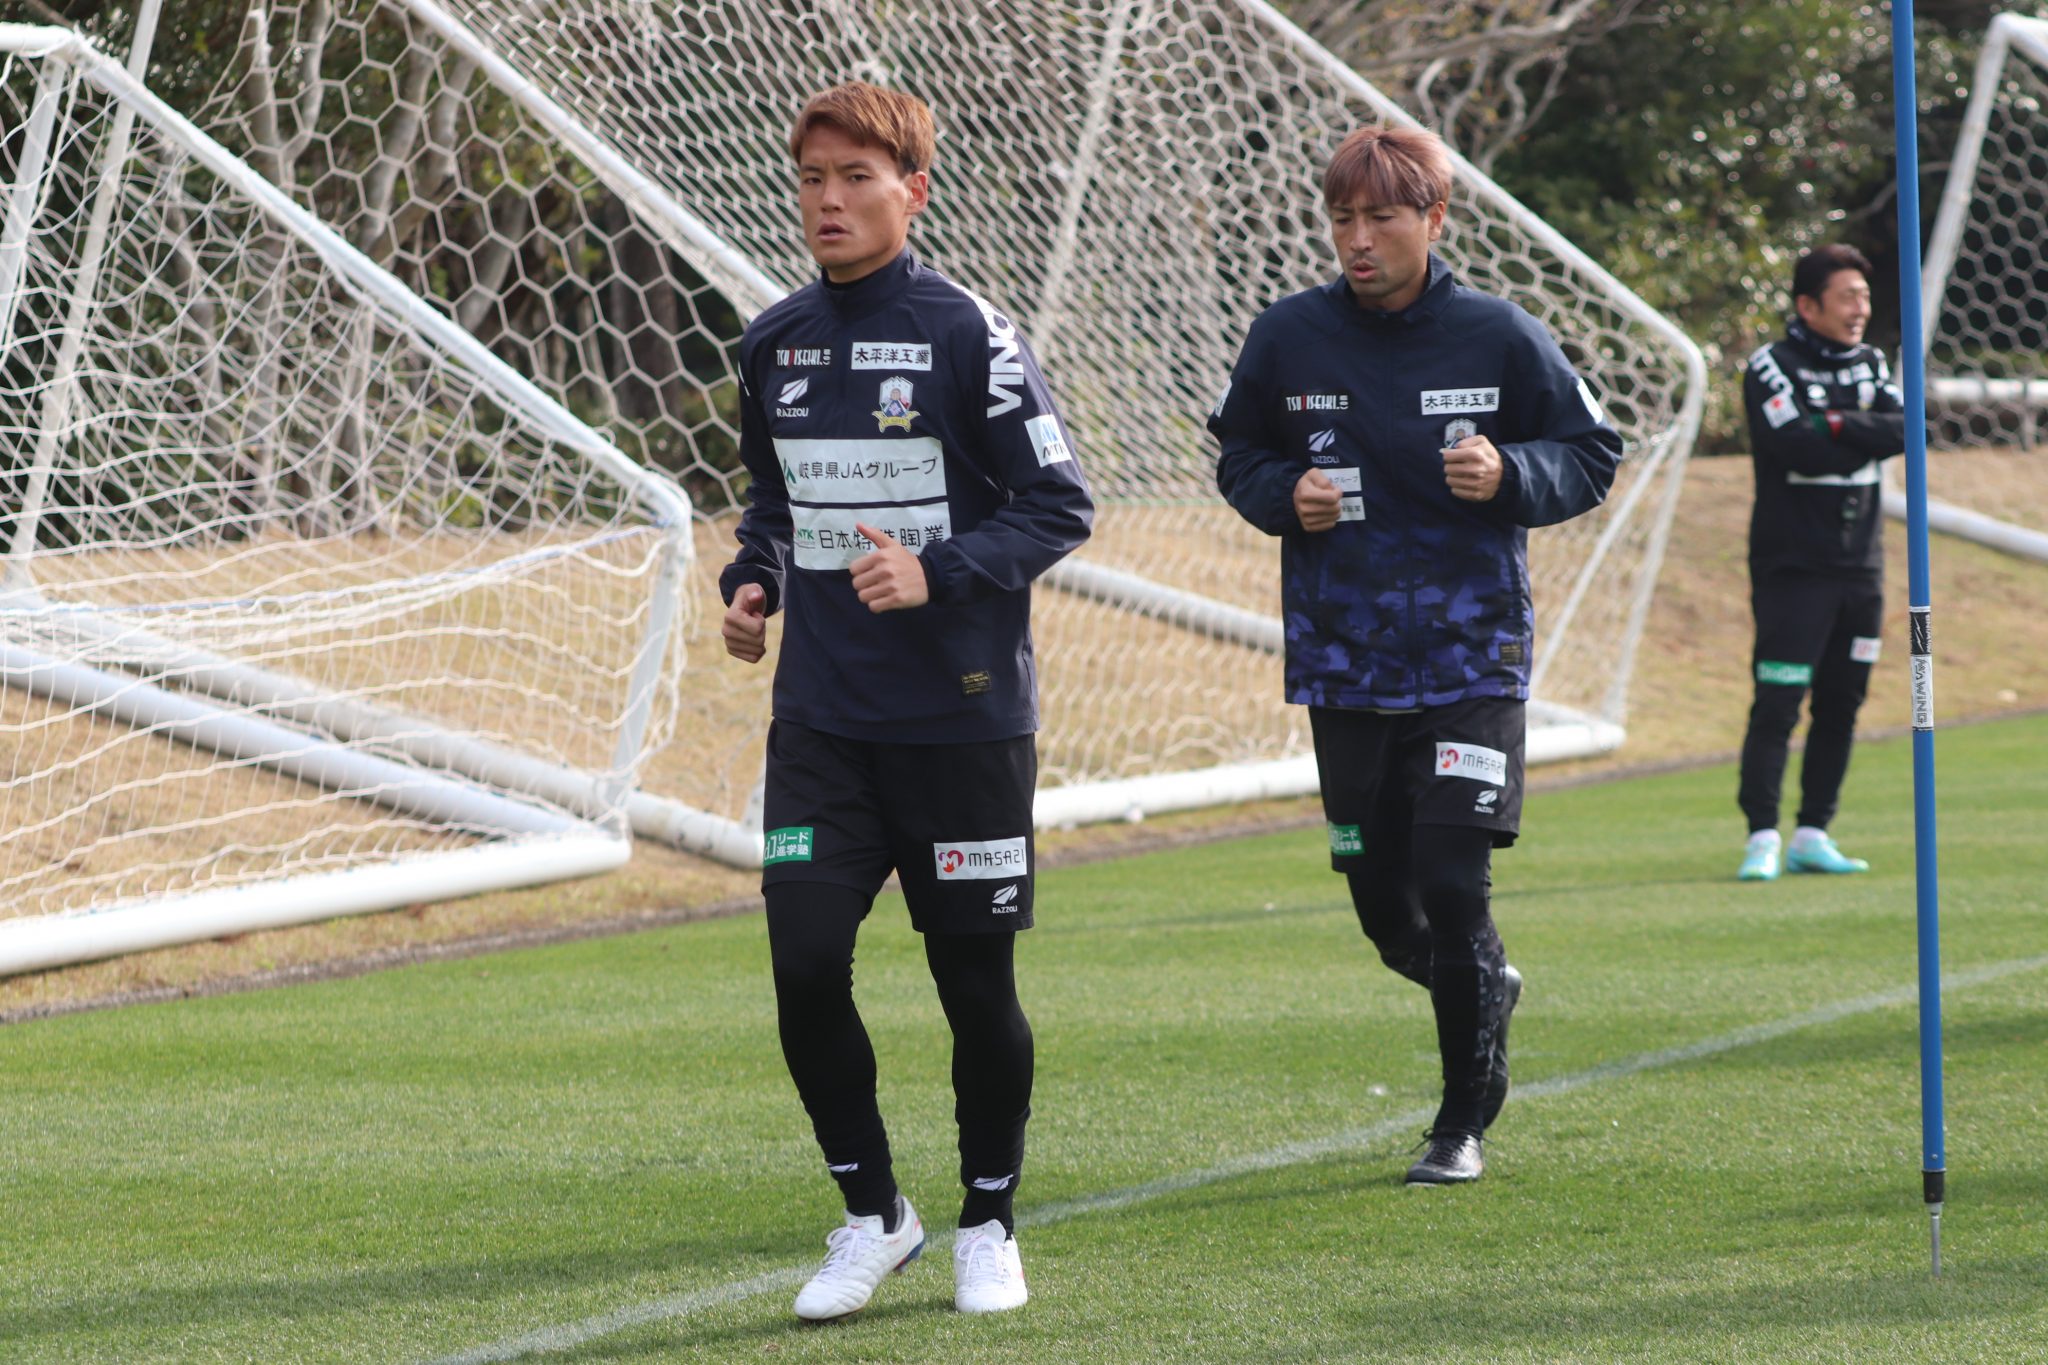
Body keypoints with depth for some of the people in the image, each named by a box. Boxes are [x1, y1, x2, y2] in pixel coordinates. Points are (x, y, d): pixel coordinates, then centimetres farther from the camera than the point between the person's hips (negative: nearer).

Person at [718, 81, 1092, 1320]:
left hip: (965, 717, -4)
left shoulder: (966, 334, -9)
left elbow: (1060, 508, -8)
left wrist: (938, 573, -20)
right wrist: (754, 581, 5)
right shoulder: (774, 345, 8)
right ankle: (874, 1217, 11)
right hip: (820, 719, 4)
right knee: (805, 964, -6)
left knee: (977, 981, 4)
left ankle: (991, 1227, 22)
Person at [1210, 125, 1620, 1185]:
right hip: (1342, 667, 3)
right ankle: (1483, 984, 41)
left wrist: (1508, 476, -16)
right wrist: (1285, 495, -8)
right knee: (1384, 902, 7)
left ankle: (1465, 1124, 3)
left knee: (1452, 887, -10)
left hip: (1471, 660, -3)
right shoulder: (1289, 338, 0)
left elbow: (1591, 458, 4)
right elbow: (1237, 457, 13)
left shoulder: (1498, 338, -4)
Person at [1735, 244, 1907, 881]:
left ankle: (1813, 835, 14)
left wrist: (1833, 427, -15)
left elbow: (1903, 430, -5)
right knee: (1777, 705, -10)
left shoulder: (1871, 365, 13)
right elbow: (1795, 448, -21)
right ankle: (1762, 837, -9)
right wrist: (1860, 439, -9)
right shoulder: (1771, 367, -6)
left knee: (1841, 706, 7)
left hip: (1860, 566, 6)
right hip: (1792, 565, -6)